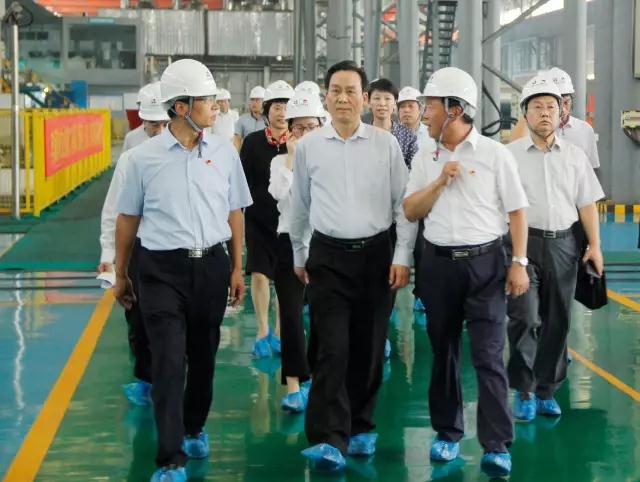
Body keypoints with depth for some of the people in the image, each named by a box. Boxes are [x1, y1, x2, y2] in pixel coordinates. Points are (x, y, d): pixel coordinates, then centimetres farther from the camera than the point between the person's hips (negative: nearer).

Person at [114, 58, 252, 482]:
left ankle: (195, 428, 39)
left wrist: (237, 268, 12)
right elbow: (128, 218, 6)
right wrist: (120, 275, 11)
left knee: (203, 357, 15)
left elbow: (234, 212, 12)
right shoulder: (145, 157, -3)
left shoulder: (224, 152, 3)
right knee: (168, 362, -7)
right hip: (162, 268, -3)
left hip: (211, 265, 3)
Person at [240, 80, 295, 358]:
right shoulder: (252, 142, 0)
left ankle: (279, 332, 20)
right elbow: (243, 181, 3)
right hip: (258, 218, 0)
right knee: (259, 273, -2)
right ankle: (262, 332, 14)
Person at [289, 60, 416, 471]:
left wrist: (403, 257, -3)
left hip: (376, 254, 1)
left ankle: (362, 427, 25)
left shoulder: (386, 144, 0)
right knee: (332, 348, -9)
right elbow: (300, 205, 13)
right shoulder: (308, 146, 2)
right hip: (328, 256, 0)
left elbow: (404, 204, 2)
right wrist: (298, 255, 19)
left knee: (368, 349, 8)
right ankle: (330, 439, -12)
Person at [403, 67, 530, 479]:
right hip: (439, 263, 4)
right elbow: (411, 212, 5)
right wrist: (439, 182, -9)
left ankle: (498, 446, -4)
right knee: (444, 352, 11)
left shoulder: (495, 154, -4)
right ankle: (448, 433, 23)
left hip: (485, 262, -4)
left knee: (489, 355, -6)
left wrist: (519, 264, -8)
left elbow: (517, 211, -2)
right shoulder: (425, 159, 8)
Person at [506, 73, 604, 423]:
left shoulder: (575, 156, 8)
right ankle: (524, 391, 4)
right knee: (525, 317, -11)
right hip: (524, 242, -3)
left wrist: (595, 245, 4)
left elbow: (587, 203, 10)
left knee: (557, 321, 8)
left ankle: (546, 390, 21)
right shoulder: (510, 154, 0)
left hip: (563, 243, 3)